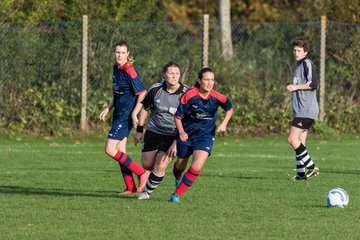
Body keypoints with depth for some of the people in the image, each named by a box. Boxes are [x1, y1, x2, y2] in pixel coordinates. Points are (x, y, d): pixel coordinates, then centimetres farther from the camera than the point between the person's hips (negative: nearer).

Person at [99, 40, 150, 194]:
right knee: (120, 152, 9)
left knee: (110, 150, -11)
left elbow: (143, 94, -19)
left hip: (126, 116, -9)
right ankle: (131, 188, 13)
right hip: (119, 115, 9)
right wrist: (108, 109, 17)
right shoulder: (116, 68, 10)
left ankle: (141, 173, -5)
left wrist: (134, 113, -23)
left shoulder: (129, 71, -17)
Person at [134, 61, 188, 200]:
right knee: (146, 164, 6)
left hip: (172, 135, -3)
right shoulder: (155, 89, -7)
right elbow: (144, 108, 10)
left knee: (160, 166, -13)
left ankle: (148, 191, 8)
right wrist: (139, 131, 11)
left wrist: (177, 142, -18)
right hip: (153, 131, 3)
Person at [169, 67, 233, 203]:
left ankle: (177, 194, -13)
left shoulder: (217, 97, -13)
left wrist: (224, 123, -5)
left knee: (197, 167, -22)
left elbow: (229, 109, 9)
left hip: (206, 135, 0)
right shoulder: (189, 95, -18)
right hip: (187, 134, 0)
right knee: (180, 165, 15)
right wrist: (181, 132, -21)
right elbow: (178, 115, -9)